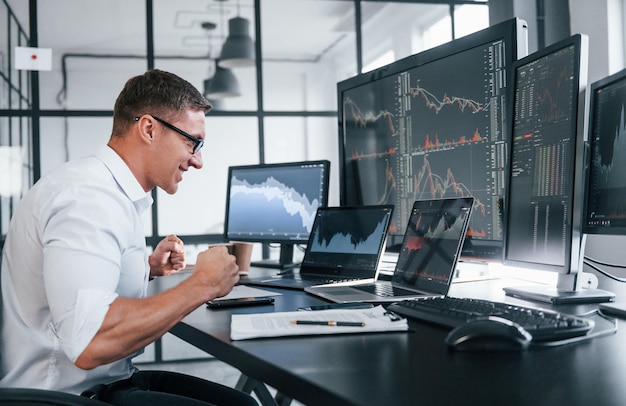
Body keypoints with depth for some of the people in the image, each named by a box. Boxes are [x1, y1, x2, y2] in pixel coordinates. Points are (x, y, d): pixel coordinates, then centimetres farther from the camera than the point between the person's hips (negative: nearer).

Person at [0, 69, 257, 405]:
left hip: (109, 378, 10)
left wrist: (148, 268, 8)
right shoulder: (89, 195, -21)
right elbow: (89, 343, -33)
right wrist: (202, 284, -23)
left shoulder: (107, 188, 10)